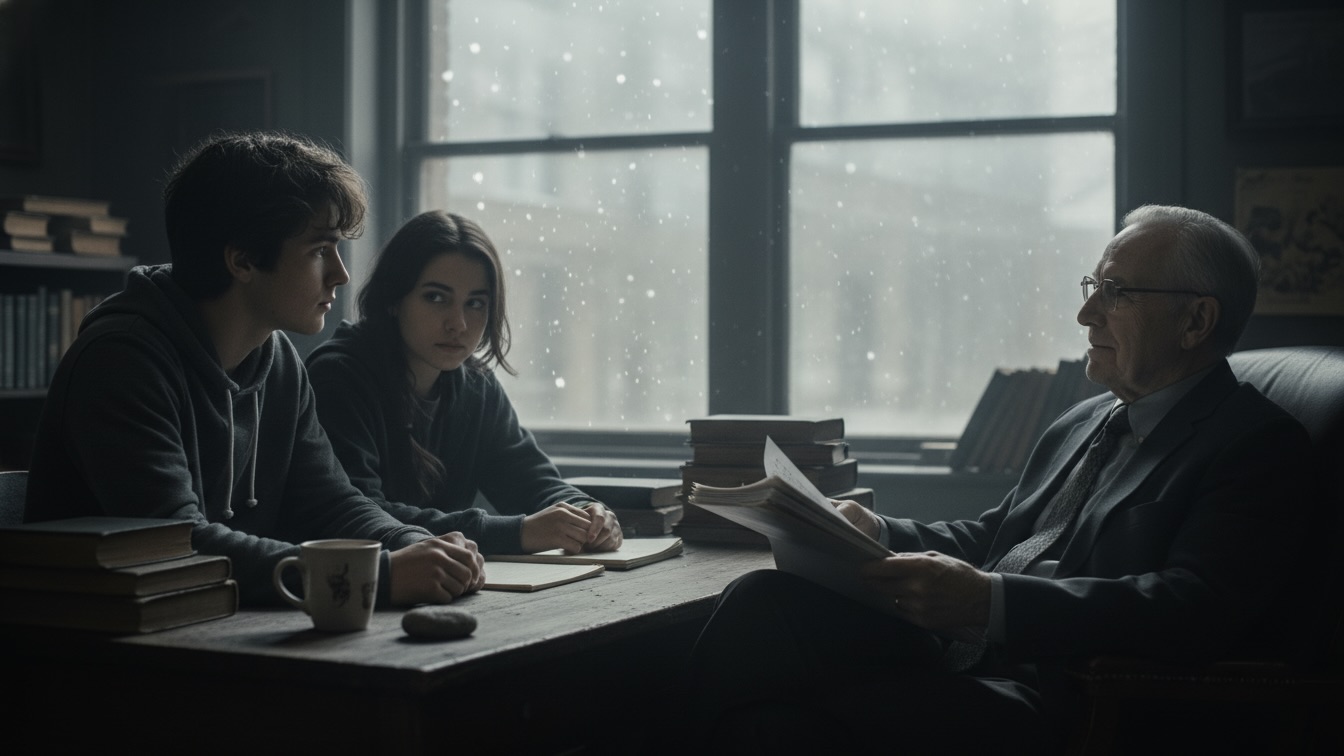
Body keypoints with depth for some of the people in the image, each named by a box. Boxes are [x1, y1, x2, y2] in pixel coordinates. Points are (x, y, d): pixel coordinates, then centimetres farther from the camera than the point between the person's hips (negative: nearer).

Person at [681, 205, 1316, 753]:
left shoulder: (1256, 444, -3)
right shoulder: (1082, 423, 25)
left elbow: (1194, 607, -18)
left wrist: (989, 603, -25)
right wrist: (879, 533, 7)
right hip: (954, 649, 8)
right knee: (761, 599, -15)